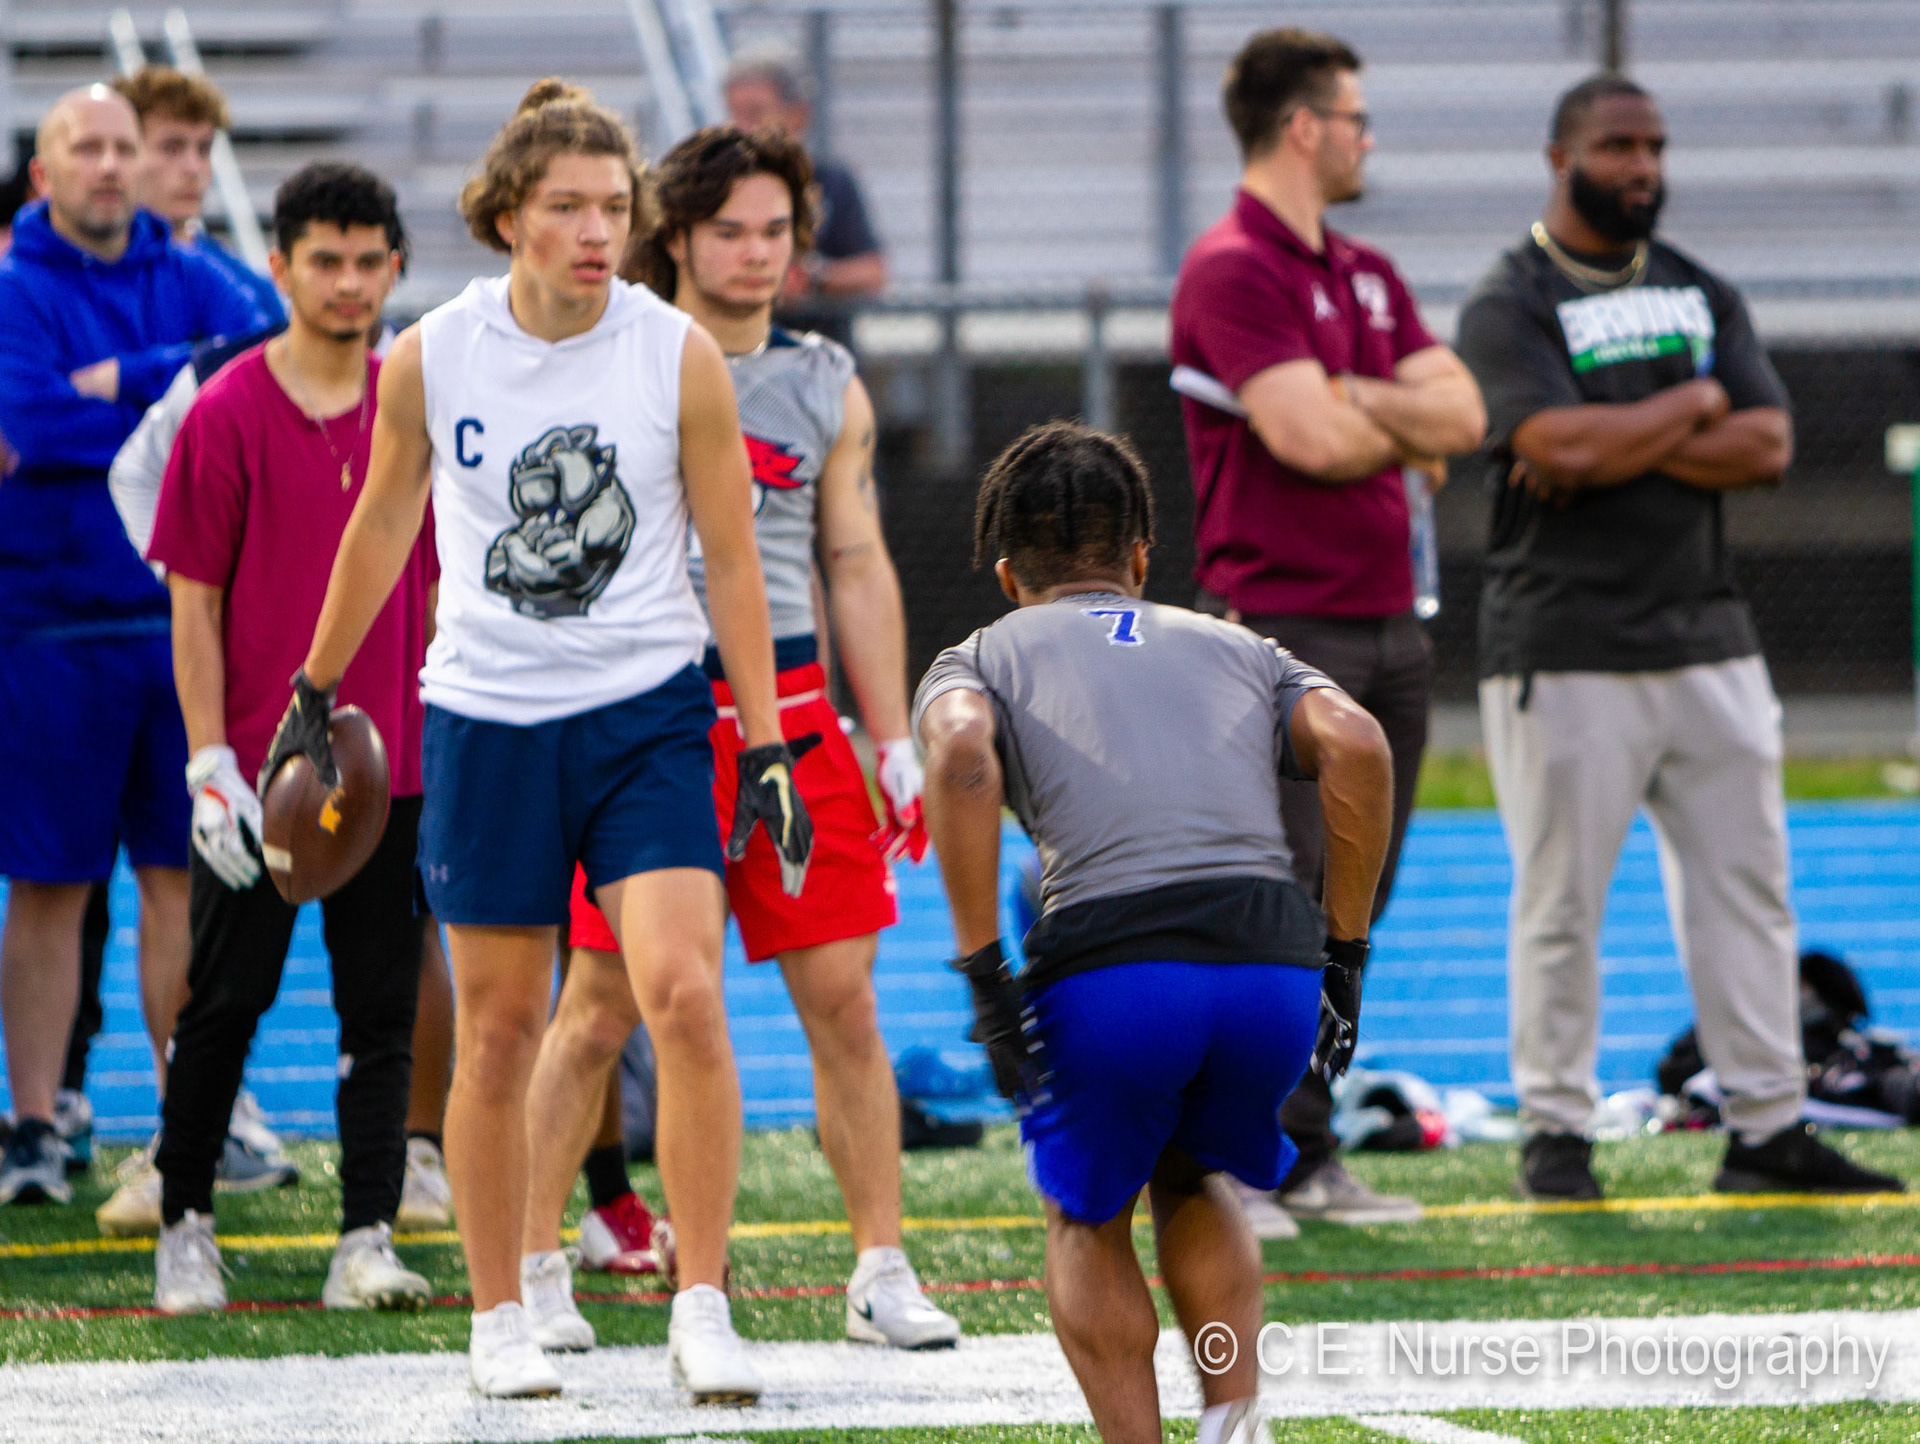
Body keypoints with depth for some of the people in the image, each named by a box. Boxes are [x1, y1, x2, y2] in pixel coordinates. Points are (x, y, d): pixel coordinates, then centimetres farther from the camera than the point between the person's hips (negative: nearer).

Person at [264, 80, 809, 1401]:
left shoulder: (680, 357, -7)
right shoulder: (431, 359, -4)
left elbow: (731, 557, -1)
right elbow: (383, 525, 13)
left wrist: (767, 747, -3)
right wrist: (317, 689, 20)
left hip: (649, 714, -1)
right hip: (484, 720, 1)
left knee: (684, 996, -17)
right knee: (499, 1032, 6)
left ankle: (702, 1310, -9)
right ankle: (499, 1320, 20)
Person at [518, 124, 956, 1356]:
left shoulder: (827, 387, 12)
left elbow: (860, 570, 15)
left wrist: (896, 746, 10)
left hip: (791, 706, 3)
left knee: (844, 998, -1)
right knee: (601, 1008, -2)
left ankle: (883, 1273, 4)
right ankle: (534, 1267, 9)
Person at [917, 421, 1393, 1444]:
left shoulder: (980, 659, 22)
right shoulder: (1236, 648, 29)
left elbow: (960, 749, -3)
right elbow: (1355, 745, 8)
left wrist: (984, 977, -4)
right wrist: (1344, 957, 12)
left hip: (1106, 963, -3)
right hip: (1273, 956, 3)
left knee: (1086, 1218, 24)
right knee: (1192, 1181, 31)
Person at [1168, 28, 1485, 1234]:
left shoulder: (1369, 277, 18)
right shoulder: (1232, 272, -10)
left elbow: (1461, 413, 7)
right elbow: (1311, 437, -19)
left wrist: (1348, 399, -9)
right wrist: (1410, 435, 2)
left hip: (1387, 627, 8)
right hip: (1284, 627, -8)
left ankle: (1306, 1155, 15)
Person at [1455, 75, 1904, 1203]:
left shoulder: (1704, 295, 13)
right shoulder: (1509, 306, -4)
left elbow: (1766, 446, 0)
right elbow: (1562, 445, -20)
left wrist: (1622, 449, -12)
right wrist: (1693, 405, -6)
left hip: (1711, 644, 6)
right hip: (1566, 655, -5)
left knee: (1747, 887, 5)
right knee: (1561, 905, -2)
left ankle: (1768, 1128, 9)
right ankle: (1557, 1131, 7)